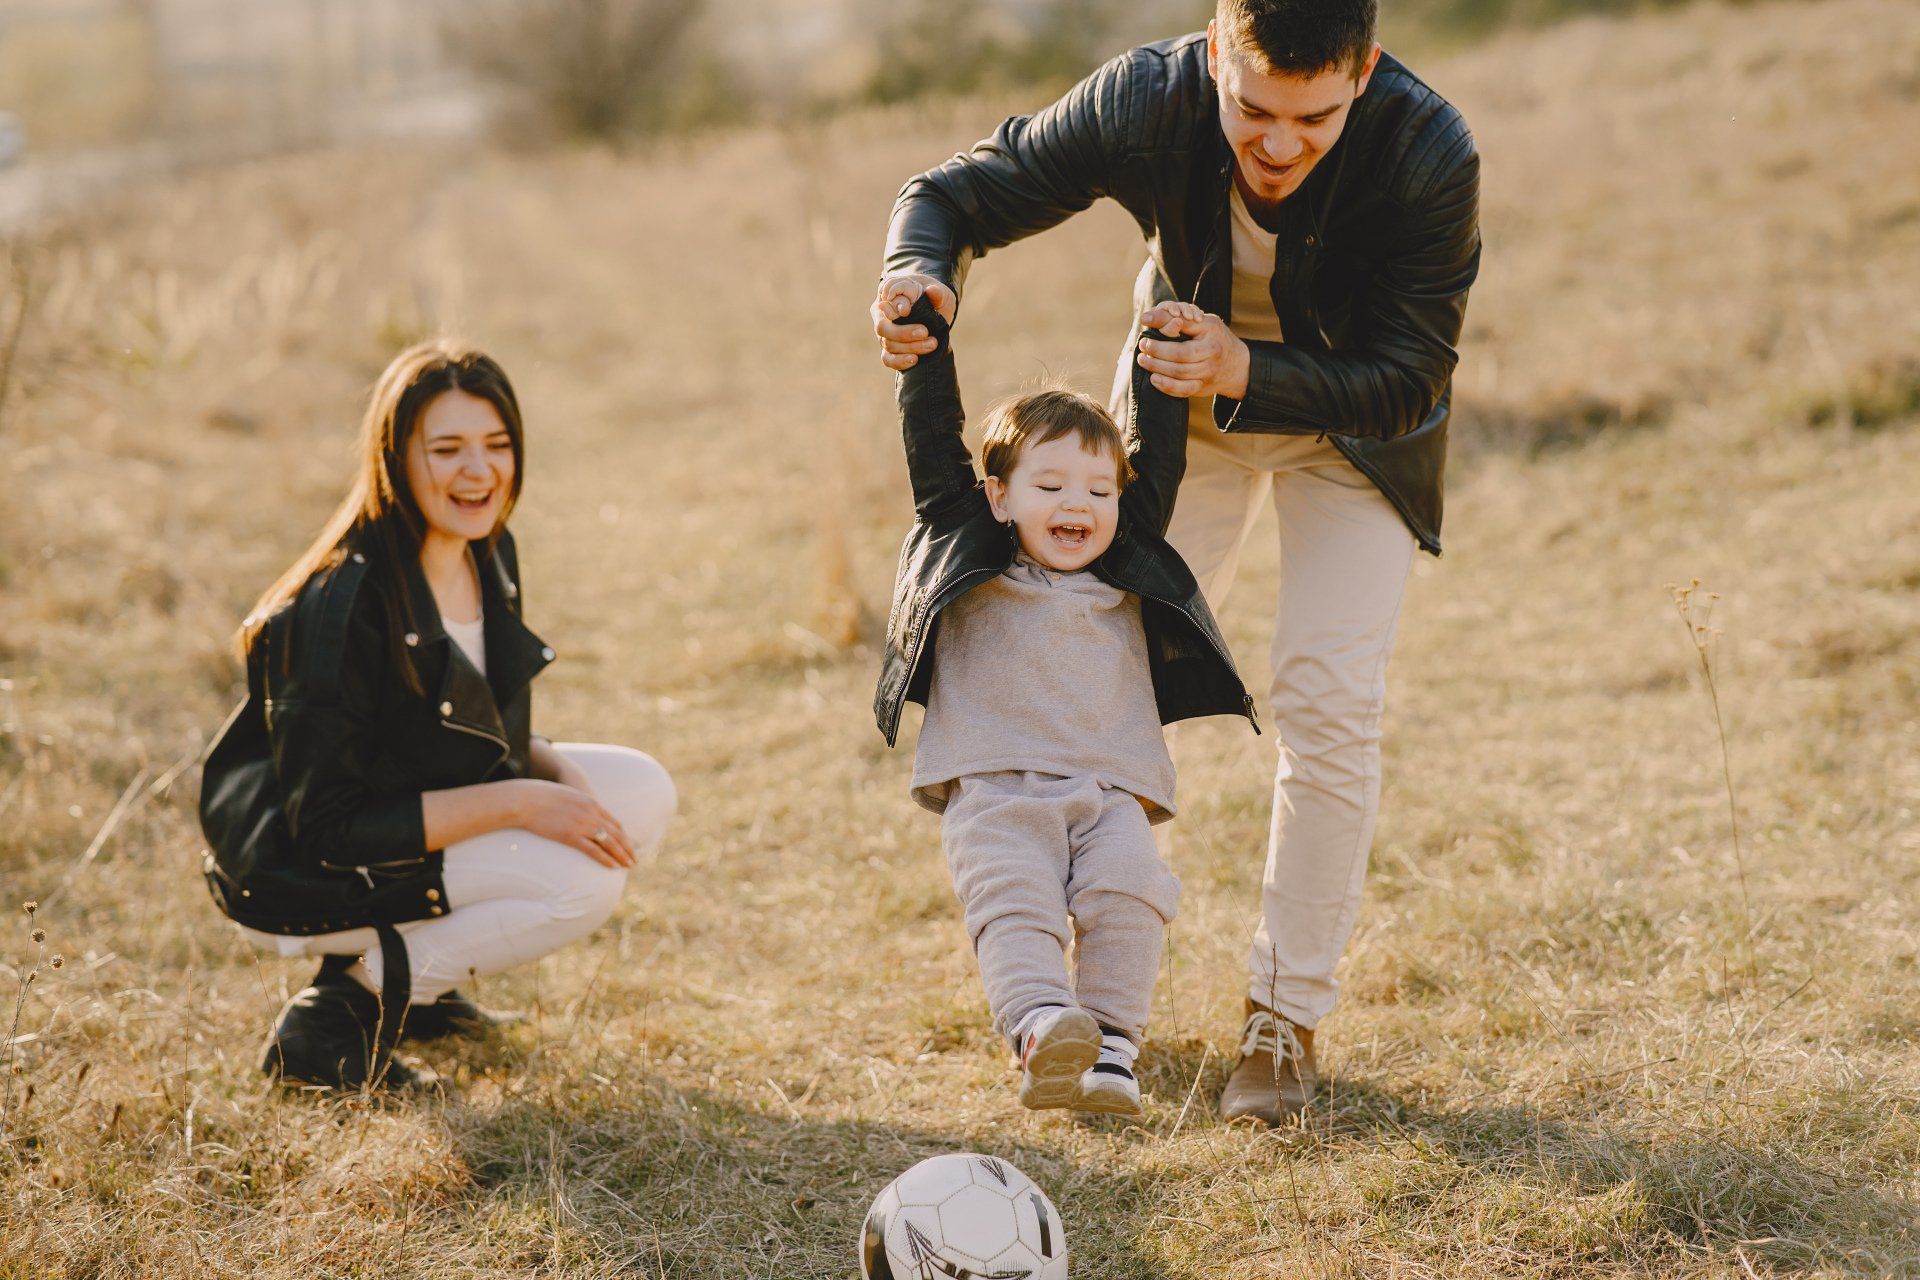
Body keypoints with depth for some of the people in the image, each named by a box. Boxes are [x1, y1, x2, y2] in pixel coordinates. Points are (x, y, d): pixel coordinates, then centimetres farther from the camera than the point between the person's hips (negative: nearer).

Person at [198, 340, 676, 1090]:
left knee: (643, 793, -1)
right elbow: (327, 827, -26)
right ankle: (341, 1013, -9)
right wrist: (517, 803, -26)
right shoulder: (342, 607, -27)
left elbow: (488, 734, 13)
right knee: (581, 879, -23)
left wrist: (559, 773, -10)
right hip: (296, 881, -9)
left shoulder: (488, 556, -1)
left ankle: (411, 973, 7)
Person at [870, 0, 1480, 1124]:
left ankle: (1288, 1014, 3)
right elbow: (957, 196, -18)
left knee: (1330, 696, -12)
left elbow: (1406, 384, -28)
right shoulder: (1148, 103, -32)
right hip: (1188, 396, 2)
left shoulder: (1430, 156, -36)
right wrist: (920, 274, -42)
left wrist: (1249, 376, -44)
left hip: (1352, 413, -2)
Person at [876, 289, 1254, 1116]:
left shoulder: (1127, 574, 22)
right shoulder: (967, 557, 15)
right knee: (1014, 903, -26)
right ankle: (1042, 1033, -43)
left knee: (1128, 895, -23)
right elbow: (933, 450, 12)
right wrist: (925, 343, 9)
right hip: (993, 792, -2)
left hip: (1110, 792, 2)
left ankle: (1111, 1048, -26)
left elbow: (1157, 464, 25)